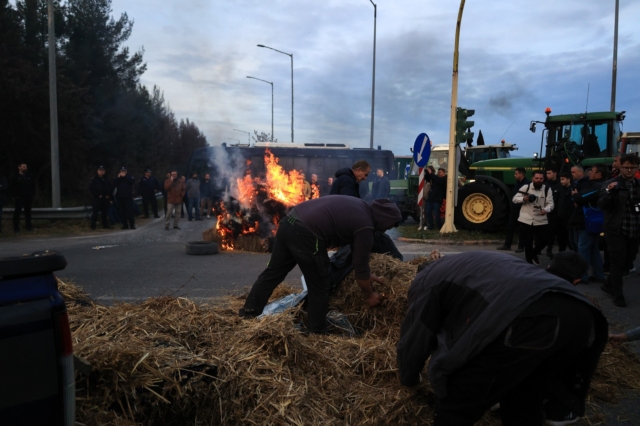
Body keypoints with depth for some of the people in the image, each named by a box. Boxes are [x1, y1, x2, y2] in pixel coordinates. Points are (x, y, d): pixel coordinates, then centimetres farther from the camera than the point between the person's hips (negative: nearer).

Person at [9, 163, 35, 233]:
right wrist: (14, 195, -6)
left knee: (28, 212, 7)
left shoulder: (29, 176, 12)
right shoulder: (15, 177, 0)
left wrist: (31, 194, 11)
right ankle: (16, 228, 0)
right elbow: (11, 187, 0)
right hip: (19, 198, -4)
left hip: (28, 198, 4)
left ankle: (28, 227, 13)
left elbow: (33, 186, 21)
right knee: (17, 212, -3)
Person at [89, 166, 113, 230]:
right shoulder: (94, 180, 0)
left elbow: (111, 188, 17)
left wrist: (109, 195, 0)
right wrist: (98, 195, -14)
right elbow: (91, 189, -6)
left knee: (105, 212, 9)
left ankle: (105, 225, 15)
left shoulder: (106, 180, 14)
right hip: (96, 199, -4)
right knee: (95, 212, -5)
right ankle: (93, 225, -1)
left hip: (105, 199, 4)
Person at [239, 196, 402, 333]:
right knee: (319, 288, 9)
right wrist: (369, 295, 19)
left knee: (273, 272, 18)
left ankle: (248, 314, 27)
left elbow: (355, 249, 34)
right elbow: (361, 267, 2)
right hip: (306, 234, -9)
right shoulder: (365, 226, -3)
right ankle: (316, 333, 22)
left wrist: (366, 274, 39)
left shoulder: (360, 207, 23)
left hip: (289, 222, 9)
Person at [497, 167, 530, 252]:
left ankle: (521, 247, 13)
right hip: (514, 208, 8)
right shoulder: (517, 183, 12)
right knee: (510, 227, 11)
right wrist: (512, 204, 8)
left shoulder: (528, 183, -14)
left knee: (521, 228, 3)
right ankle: (507, 245, 19)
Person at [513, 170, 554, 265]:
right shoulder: (526, 187, -1)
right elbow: (515, 199, 3)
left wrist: (546, 209, -26)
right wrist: (523, 199, -18)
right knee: (528, 243, 3)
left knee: (544, 240, 2)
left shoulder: (547, 189, 1)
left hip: (541, 220, 1)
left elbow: (550, 203, -4)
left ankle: (534, 254, 34)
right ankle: (530, 263, 19)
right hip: (526, 220, -1)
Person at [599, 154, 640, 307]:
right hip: (616, 231, -4)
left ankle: (609, 285, 31)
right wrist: (609, 193, -31)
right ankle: (618, 294, 12)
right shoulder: (611, 184, -4)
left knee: (626, 262, 13)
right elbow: (601, 205, -14)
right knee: (618, 263, 0)